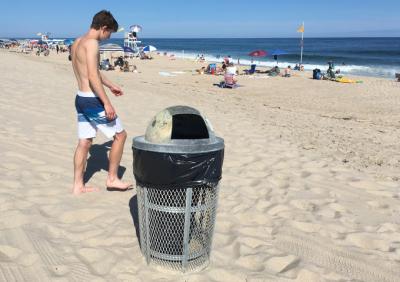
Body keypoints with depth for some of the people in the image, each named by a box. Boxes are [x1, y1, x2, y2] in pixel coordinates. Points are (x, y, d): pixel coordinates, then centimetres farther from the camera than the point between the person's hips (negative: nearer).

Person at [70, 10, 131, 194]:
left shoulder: (77, 43, 15)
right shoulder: (91, 42, -15)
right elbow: (92, 77, -23)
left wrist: (110, 85, 38)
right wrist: (107, 103, -22)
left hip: (80, 98, 9)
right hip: (92, 100, -9)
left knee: (84, 143, 12)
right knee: (120, 135, 4)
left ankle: (78, 186, 18)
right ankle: (112, 179, 11)